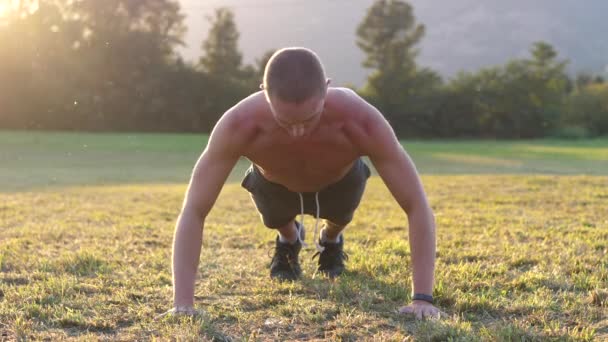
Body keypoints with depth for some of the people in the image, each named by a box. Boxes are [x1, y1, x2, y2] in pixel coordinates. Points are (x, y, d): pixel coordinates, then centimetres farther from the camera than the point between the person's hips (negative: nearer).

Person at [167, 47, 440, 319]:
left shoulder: (363, 122, -45)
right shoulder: (238, 126, -45)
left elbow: (418, 207, -38)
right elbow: (193, 212, -38)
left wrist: (422, 297, -44)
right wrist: (182, 303, -44)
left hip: (341, 178, 0)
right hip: (274, 181, 0)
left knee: (340, 215, -11)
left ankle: (331, 240, 25)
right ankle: (289, 240, 27)